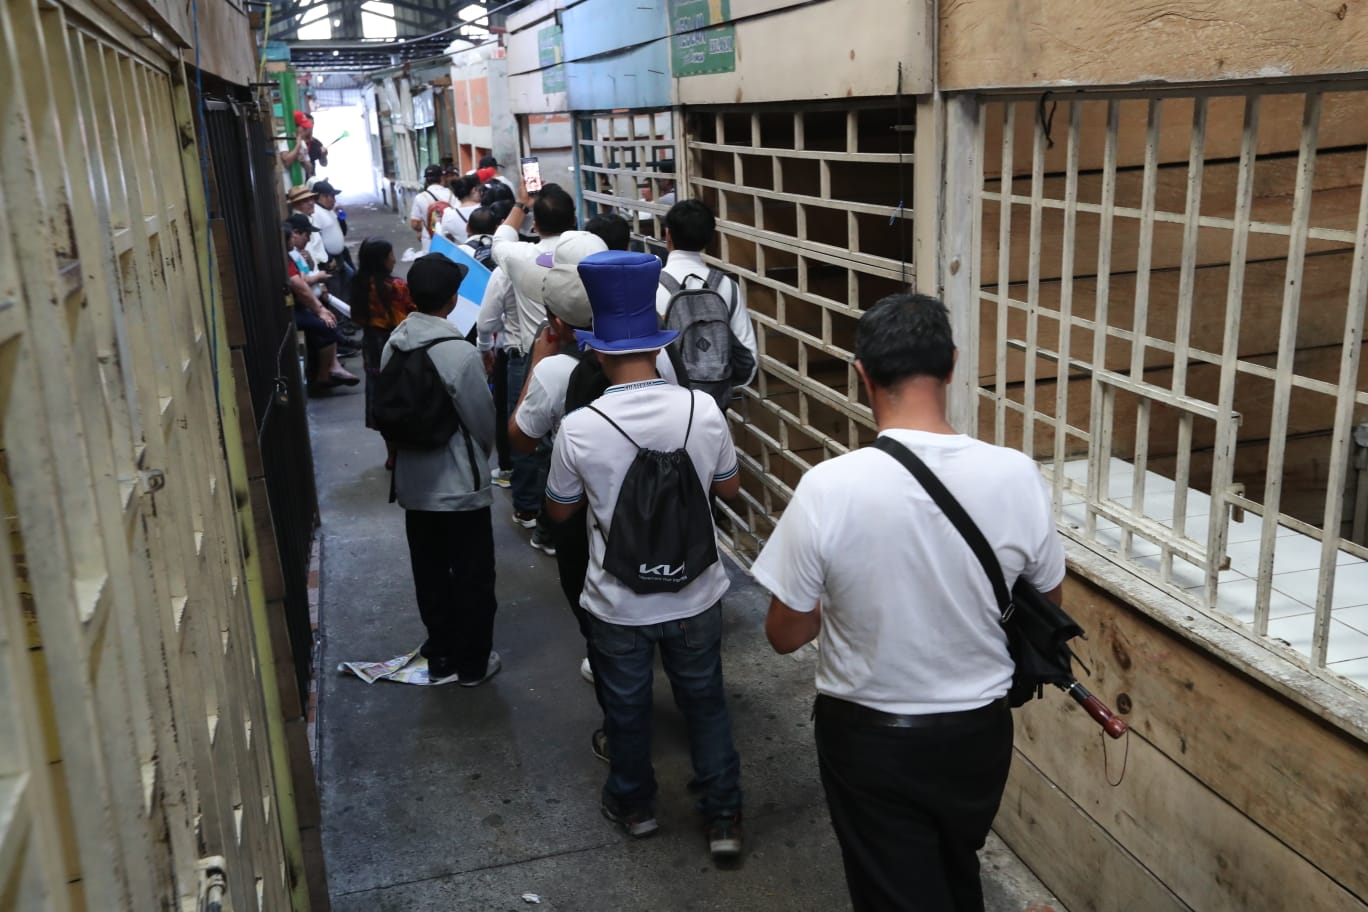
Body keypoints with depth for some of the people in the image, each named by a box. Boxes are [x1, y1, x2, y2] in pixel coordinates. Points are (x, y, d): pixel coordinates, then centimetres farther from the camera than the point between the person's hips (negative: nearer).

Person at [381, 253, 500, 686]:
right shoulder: (460, 353, -21)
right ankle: (472, 662, 21)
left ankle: (439, 657, 30)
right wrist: (481, 453, 10)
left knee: (430, 575, 17)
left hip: (413, 483, 6)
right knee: (472, 576, 9)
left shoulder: (392, 346, -3)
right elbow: (484, 421, -11)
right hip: (460, 484, -6)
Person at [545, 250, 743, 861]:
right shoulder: (703, 410, -16)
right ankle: (723, 817, 32)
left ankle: (634, 805, 43)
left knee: (627, 708, 22)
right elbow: (729, 487, 1)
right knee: (705, 703, 21)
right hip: (695, 596, 2)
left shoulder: (578, 429, -21)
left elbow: (559, 512, -4)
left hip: (619, 604, -1)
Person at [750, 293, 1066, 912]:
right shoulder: (1016, 476, -16)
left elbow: (785, 635, -12)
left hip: (870, 739, -3)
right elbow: (1046, 605, 1)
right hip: (979, 732, 4)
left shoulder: (828, 487, -24)